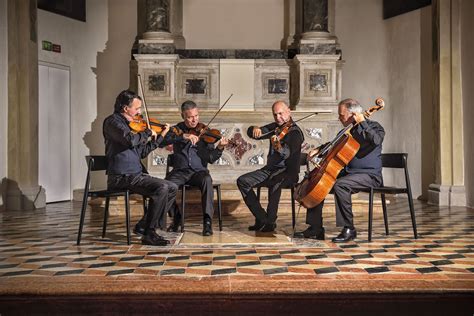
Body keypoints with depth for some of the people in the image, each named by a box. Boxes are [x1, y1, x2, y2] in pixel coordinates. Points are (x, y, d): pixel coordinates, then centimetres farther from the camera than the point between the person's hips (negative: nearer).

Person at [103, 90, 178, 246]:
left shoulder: (131, 124, 19)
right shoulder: (113, 121, -7)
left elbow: (143, 152, 22)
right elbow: (130, 140, -27)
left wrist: (161, 136, 17)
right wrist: (148, 132, -10)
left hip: (137, 174, 9)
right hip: (121, 177, -9)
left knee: (172, 188, 3)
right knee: (161, 188, -25)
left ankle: (143, 226, 6)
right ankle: (149, 234, -15)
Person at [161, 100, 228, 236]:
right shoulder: (177, 129, 8)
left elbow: (210, 158, -1)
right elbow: (162, 142, -13)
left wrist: (219, 148, -21)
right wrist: (183, 136, -24)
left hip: (199, 171, -1)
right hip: (180, 171, 1)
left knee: (207, 180, -34)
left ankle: (207, 221, -27)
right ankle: (176, 218, -3)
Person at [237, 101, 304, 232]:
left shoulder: (295, 132, -9)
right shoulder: (274, 127, 12)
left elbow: (288, 153, -28)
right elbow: (250, 132, 11)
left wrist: (279, 147, -49)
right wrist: (255, 129, -12)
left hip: (288, 172, -7)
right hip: (270, 169, 7)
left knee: (275, 181, -39)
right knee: (242, 181, -9)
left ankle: (271, 221, -22)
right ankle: (262, 218, -5)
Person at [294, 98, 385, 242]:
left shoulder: (374, 126, -5)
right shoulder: (348, 131, 15)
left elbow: (376, 140, -29)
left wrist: (362, 122, -20)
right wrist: (318, 150, 13)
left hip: (370, 175, -8)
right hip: (348, 173, 8)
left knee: (340, 184, -33)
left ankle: (349, 229, -22)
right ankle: (316, 228, -1)